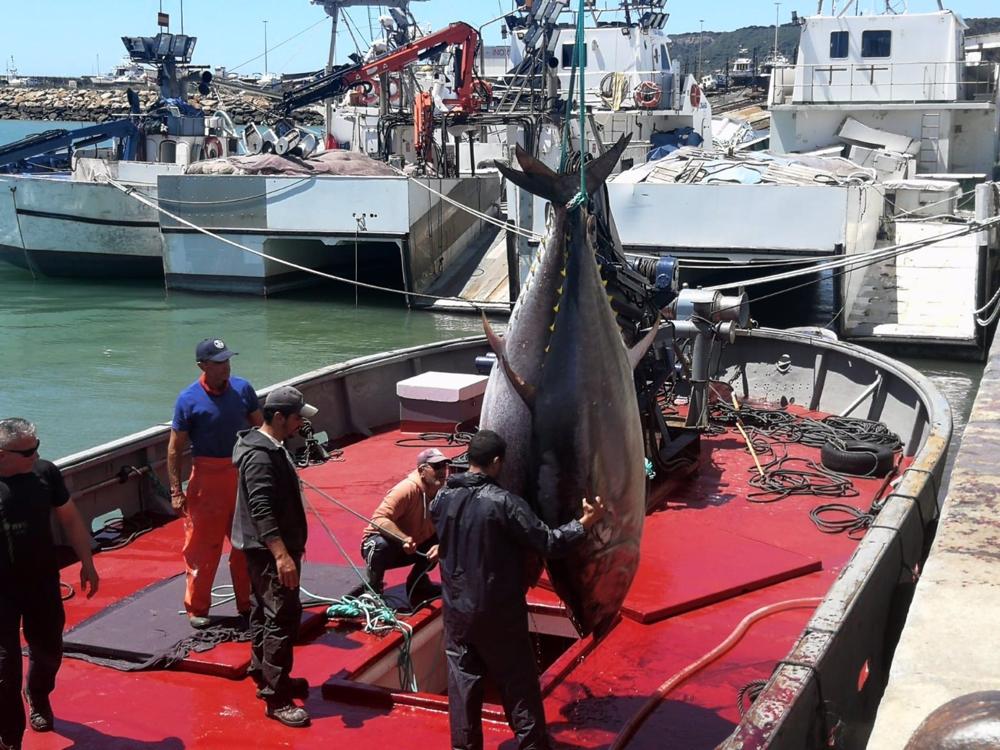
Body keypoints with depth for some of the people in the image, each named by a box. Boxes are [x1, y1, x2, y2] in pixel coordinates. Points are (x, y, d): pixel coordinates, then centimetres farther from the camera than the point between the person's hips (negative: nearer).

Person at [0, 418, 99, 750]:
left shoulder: (45, 472, -7)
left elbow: (69, 518, 6)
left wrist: (87, 563, 9)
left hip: (43, 584, 4)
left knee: (48, 651, 22)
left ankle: (38, 699, 52)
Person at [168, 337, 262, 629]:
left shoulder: (242, 388, -1)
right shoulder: (188, 399, -11)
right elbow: (175, 448, -7)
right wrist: (176, 491, -9)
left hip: (243, 474, 4)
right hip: (207, 477, -4)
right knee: (202, 546, 3)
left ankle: (247, 603, 27)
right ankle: (196, 609, 17)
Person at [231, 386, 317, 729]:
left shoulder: (272, 447, 12)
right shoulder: (260, 455, -21)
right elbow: (261, 511, -28)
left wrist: (288, 548, 26)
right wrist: (281, 555, -33)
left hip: (270, 549, 11)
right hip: (269, 552, -11)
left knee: (265, 613, 18)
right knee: (283, 617, -9)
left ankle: (265, 676, 31)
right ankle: (276, 698, -5)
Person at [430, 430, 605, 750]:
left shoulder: (442, 498, -3)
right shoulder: (503, 502, -21)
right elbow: (549, 543, -18)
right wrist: (585, 522, -6)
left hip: (457, 608, 5)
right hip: (499, 612, -5)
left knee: (462, 679, 14)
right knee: (518, 681, 8)